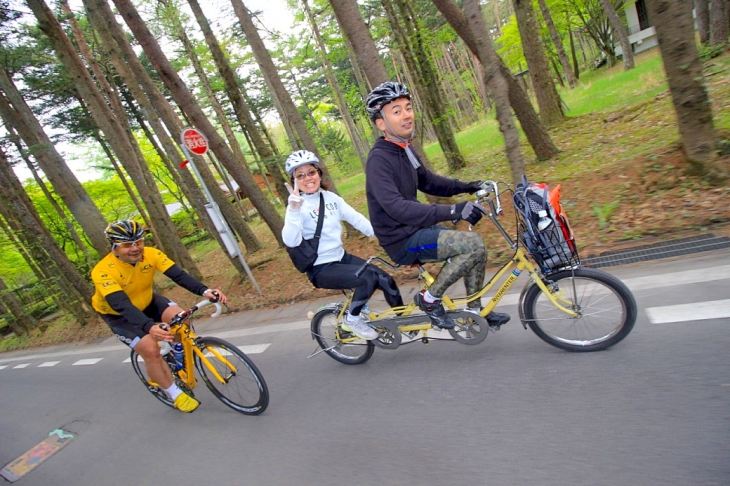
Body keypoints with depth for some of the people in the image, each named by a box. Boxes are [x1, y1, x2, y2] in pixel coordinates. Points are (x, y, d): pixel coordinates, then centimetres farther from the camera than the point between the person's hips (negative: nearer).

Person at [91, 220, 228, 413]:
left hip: (147, 302, 4)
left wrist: (204, 291, -52)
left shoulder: (151, 254, -24)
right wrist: (150, 327, -62)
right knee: (150, 349, -20)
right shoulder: (103, 271, -34)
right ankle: (176, 394, 2)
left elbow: (178, 274, -34)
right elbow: (122, 305, -45)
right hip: (118, 314, -3)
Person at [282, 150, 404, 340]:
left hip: (342, 257, 7)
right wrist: (294, 211, -43)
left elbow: (357, 219, 0)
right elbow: (291, 242, -29)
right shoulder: (297, 206, -14)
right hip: (321, 268, -6)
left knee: (385, 280, -1)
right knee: (369, 278, -26)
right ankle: (352, 319, -1)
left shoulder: (331, 197, 5)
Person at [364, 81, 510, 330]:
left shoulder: (404, 149, 9)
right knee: (474, 244, -20)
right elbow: (396, 207, -32)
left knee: (476, 248, 10)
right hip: (402, 240, -9)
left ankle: (475, 311, 23)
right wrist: (452, 211, -39)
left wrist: (466, 187, 5)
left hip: (416, 228, 9)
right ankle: (430, 299, -4)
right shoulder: (379, 159, -20)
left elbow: (427, 181, 19)